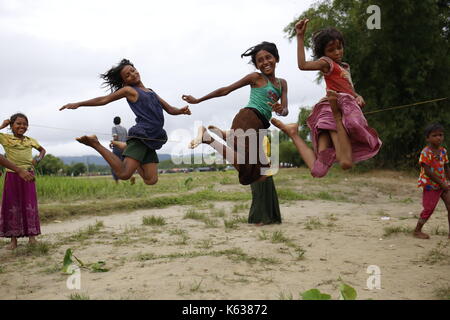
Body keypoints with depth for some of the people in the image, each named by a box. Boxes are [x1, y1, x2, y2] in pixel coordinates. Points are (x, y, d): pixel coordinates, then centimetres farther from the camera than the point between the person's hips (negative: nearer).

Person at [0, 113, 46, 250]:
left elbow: (42, 150, 23)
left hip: (28, 175, 2)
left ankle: (32, 236, 11)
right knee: (12, 206, 2)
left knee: (30, 206, 4)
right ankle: (13, 239, 7)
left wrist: (38, 159, 3)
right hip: (12, 176, -2)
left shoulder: (30, 140, 7)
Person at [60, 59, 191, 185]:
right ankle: (95, 144, -2)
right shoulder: (129, 90, 8)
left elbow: (169, 109, 24)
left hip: (151, 140, 6)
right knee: (124, 174, -22)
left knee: (151, 180, -1)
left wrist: (181, 111, 2)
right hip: (141, 135, -6)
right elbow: (104, 100, 6)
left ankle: (126, 148, 20)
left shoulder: (151, 92, 25)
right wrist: (79, 104, -2)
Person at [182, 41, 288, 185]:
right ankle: (208, 138, -11)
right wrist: (197, 100, 6)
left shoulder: (282, 83, 19)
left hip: (260, 125, 8)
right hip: (248, 118, -8)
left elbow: (285, 110, 8)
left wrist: (280, 110, -18)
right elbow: (226, 90, 4)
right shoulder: (256, 77, 2)